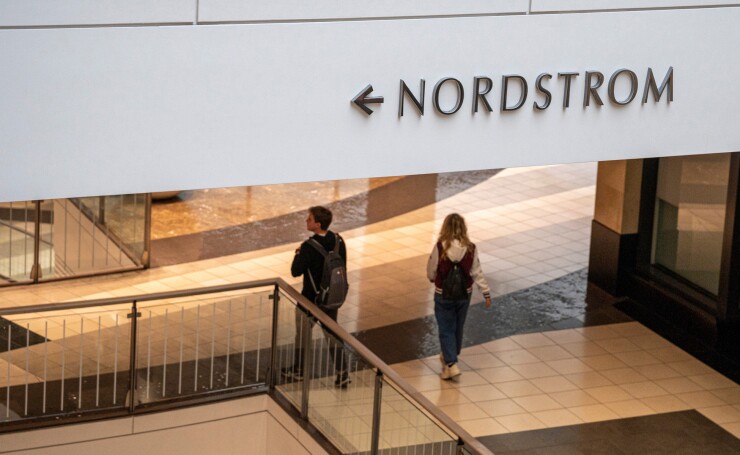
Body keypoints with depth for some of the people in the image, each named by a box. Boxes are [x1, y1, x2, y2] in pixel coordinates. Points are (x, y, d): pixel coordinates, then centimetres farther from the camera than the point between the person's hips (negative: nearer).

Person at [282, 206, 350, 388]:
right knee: (332, 335, 16)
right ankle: (342, 374, 14)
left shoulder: (309, 247, -26)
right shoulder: (338, 241, -6)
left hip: (310, 299, -6)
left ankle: (298, 370, 32)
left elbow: (296, 271, -21)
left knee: (302, 335, 15)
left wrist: (298, 254, -5)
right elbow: (342, 266, 5)